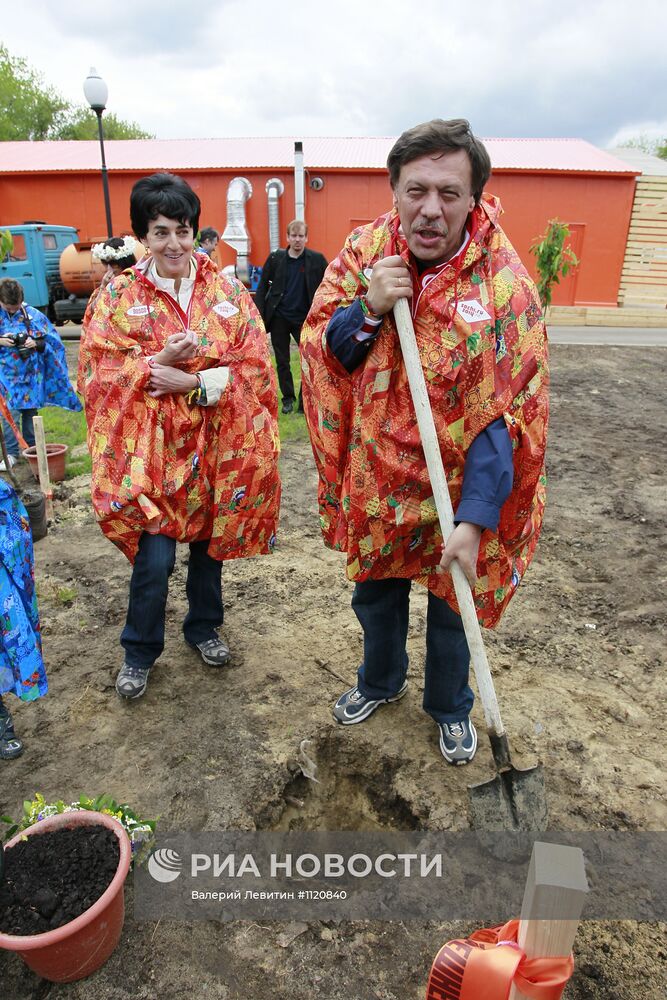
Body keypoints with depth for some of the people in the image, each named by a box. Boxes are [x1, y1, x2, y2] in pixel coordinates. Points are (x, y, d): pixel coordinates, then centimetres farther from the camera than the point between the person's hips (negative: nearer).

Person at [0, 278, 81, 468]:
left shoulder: (33, 315, -1)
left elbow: (51, 341, 3)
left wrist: (36, 344, -15)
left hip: (31, 372, 1)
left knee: (31, 409, 10)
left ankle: (32, 449, 22)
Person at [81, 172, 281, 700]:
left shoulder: (228, 292, 1)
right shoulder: (118, 296, -1)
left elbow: (257, 366, -6)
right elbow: (100, 373, -6)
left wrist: (191, 382, -17)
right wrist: (162, 360, -21)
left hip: (217, 445, 2)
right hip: (151, 450, -2)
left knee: (209, 539, 16)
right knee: (154, 557, -3)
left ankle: (204, 627, 41)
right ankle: (140, 652, 23)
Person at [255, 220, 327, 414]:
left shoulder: (317, 260, -3)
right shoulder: (275, 258, 1)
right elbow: (263, 285, 6)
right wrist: (259, 314, -2)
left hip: (304, 318, -1)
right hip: (279, 317, 1)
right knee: (282, 361, 10)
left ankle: (305, 403, 6)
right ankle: (288, 398, 25)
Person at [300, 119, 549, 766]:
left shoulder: (504, 286, -20)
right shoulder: (365, 250, -7)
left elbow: (504, 419, -21)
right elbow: (319, 345, -3)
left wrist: (474, 520, -26)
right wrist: (368, 310, -23)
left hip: (458, 487, -3)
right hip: (374, 475, 4)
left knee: (450, 603, 16)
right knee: (375, 591, 22)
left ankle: (450, 707, 45)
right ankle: (380, 680, 52)